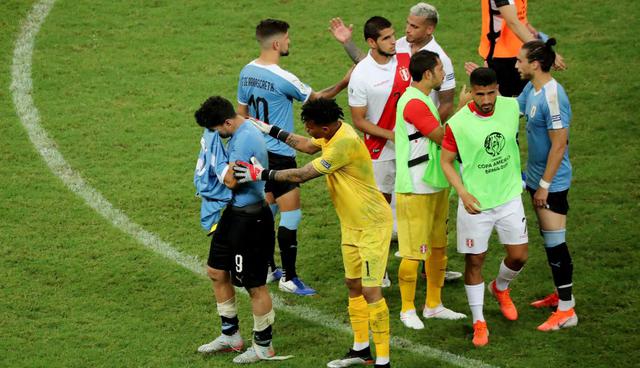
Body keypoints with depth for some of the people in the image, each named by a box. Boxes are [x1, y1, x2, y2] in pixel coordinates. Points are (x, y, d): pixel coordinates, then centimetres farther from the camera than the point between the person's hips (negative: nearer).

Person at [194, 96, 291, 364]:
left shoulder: (246, 139, -24)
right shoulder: (241, 132, 8)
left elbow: (231, 180, -27)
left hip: (250, 218, -11)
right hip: (234, 213, 11)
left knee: (254, 285, 1)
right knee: (216, 271, 19)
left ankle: (264, 347, 15)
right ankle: (230, 335, 33)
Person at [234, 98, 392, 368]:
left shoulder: (345, 144, -30)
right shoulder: (333, 132, -1)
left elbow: (301, 175, -27)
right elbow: (306, 145, 24)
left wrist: (262, 174, -19)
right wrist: (271, 131, 22)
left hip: (372, 225, -10)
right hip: (351, 224, 10)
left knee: (370, 290, -10)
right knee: (353, 285, 16)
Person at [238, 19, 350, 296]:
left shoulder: (247, 72, 3)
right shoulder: (282, 79, -21)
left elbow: (242, 113, 13)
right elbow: (318, 97, -8)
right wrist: (345, 83, 3)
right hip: (279, 155, -9)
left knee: (267, 210, 19)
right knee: (291, 216, -2)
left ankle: (267, 269, 27)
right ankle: (289, 278, 1)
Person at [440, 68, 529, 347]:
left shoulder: (511, 107, -9)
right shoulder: (457, 124, -19)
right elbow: (446, 161, -10)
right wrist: (463, 193, -19)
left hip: (509, 196, 3)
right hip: (475, 203, -3)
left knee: (518, 256, 7)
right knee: (474, 261, 4)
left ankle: (500, 288, 41)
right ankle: (479, 322, 19)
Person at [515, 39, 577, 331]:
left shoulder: (552, 97, -25)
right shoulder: (531, 89, 3)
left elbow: (559, 145, -24)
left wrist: (545, 185, -20)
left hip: (552, 184, -10)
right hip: (537, 178, 10)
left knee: (555, 243, -5)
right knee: (548, 240, 20)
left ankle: (566, 310, 2)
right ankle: (561, 293, 33)